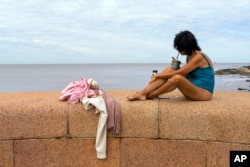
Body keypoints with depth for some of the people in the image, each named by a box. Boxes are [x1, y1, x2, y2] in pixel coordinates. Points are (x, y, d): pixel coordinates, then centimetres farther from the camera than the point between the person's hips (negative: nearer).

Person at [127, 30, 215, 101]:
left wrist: (157, 75, -9)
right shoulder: (190, 56, 10)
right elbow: (184, 74, 7)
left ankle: (149, 96, -15)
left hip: (204, 93, -8)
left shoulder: (198, 57, -17)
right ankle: (142, 93, -18)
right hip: (192, 90, 8)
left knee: (177, 78, -36)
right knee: (169, 69, -8)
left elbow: (178, 73, -19)